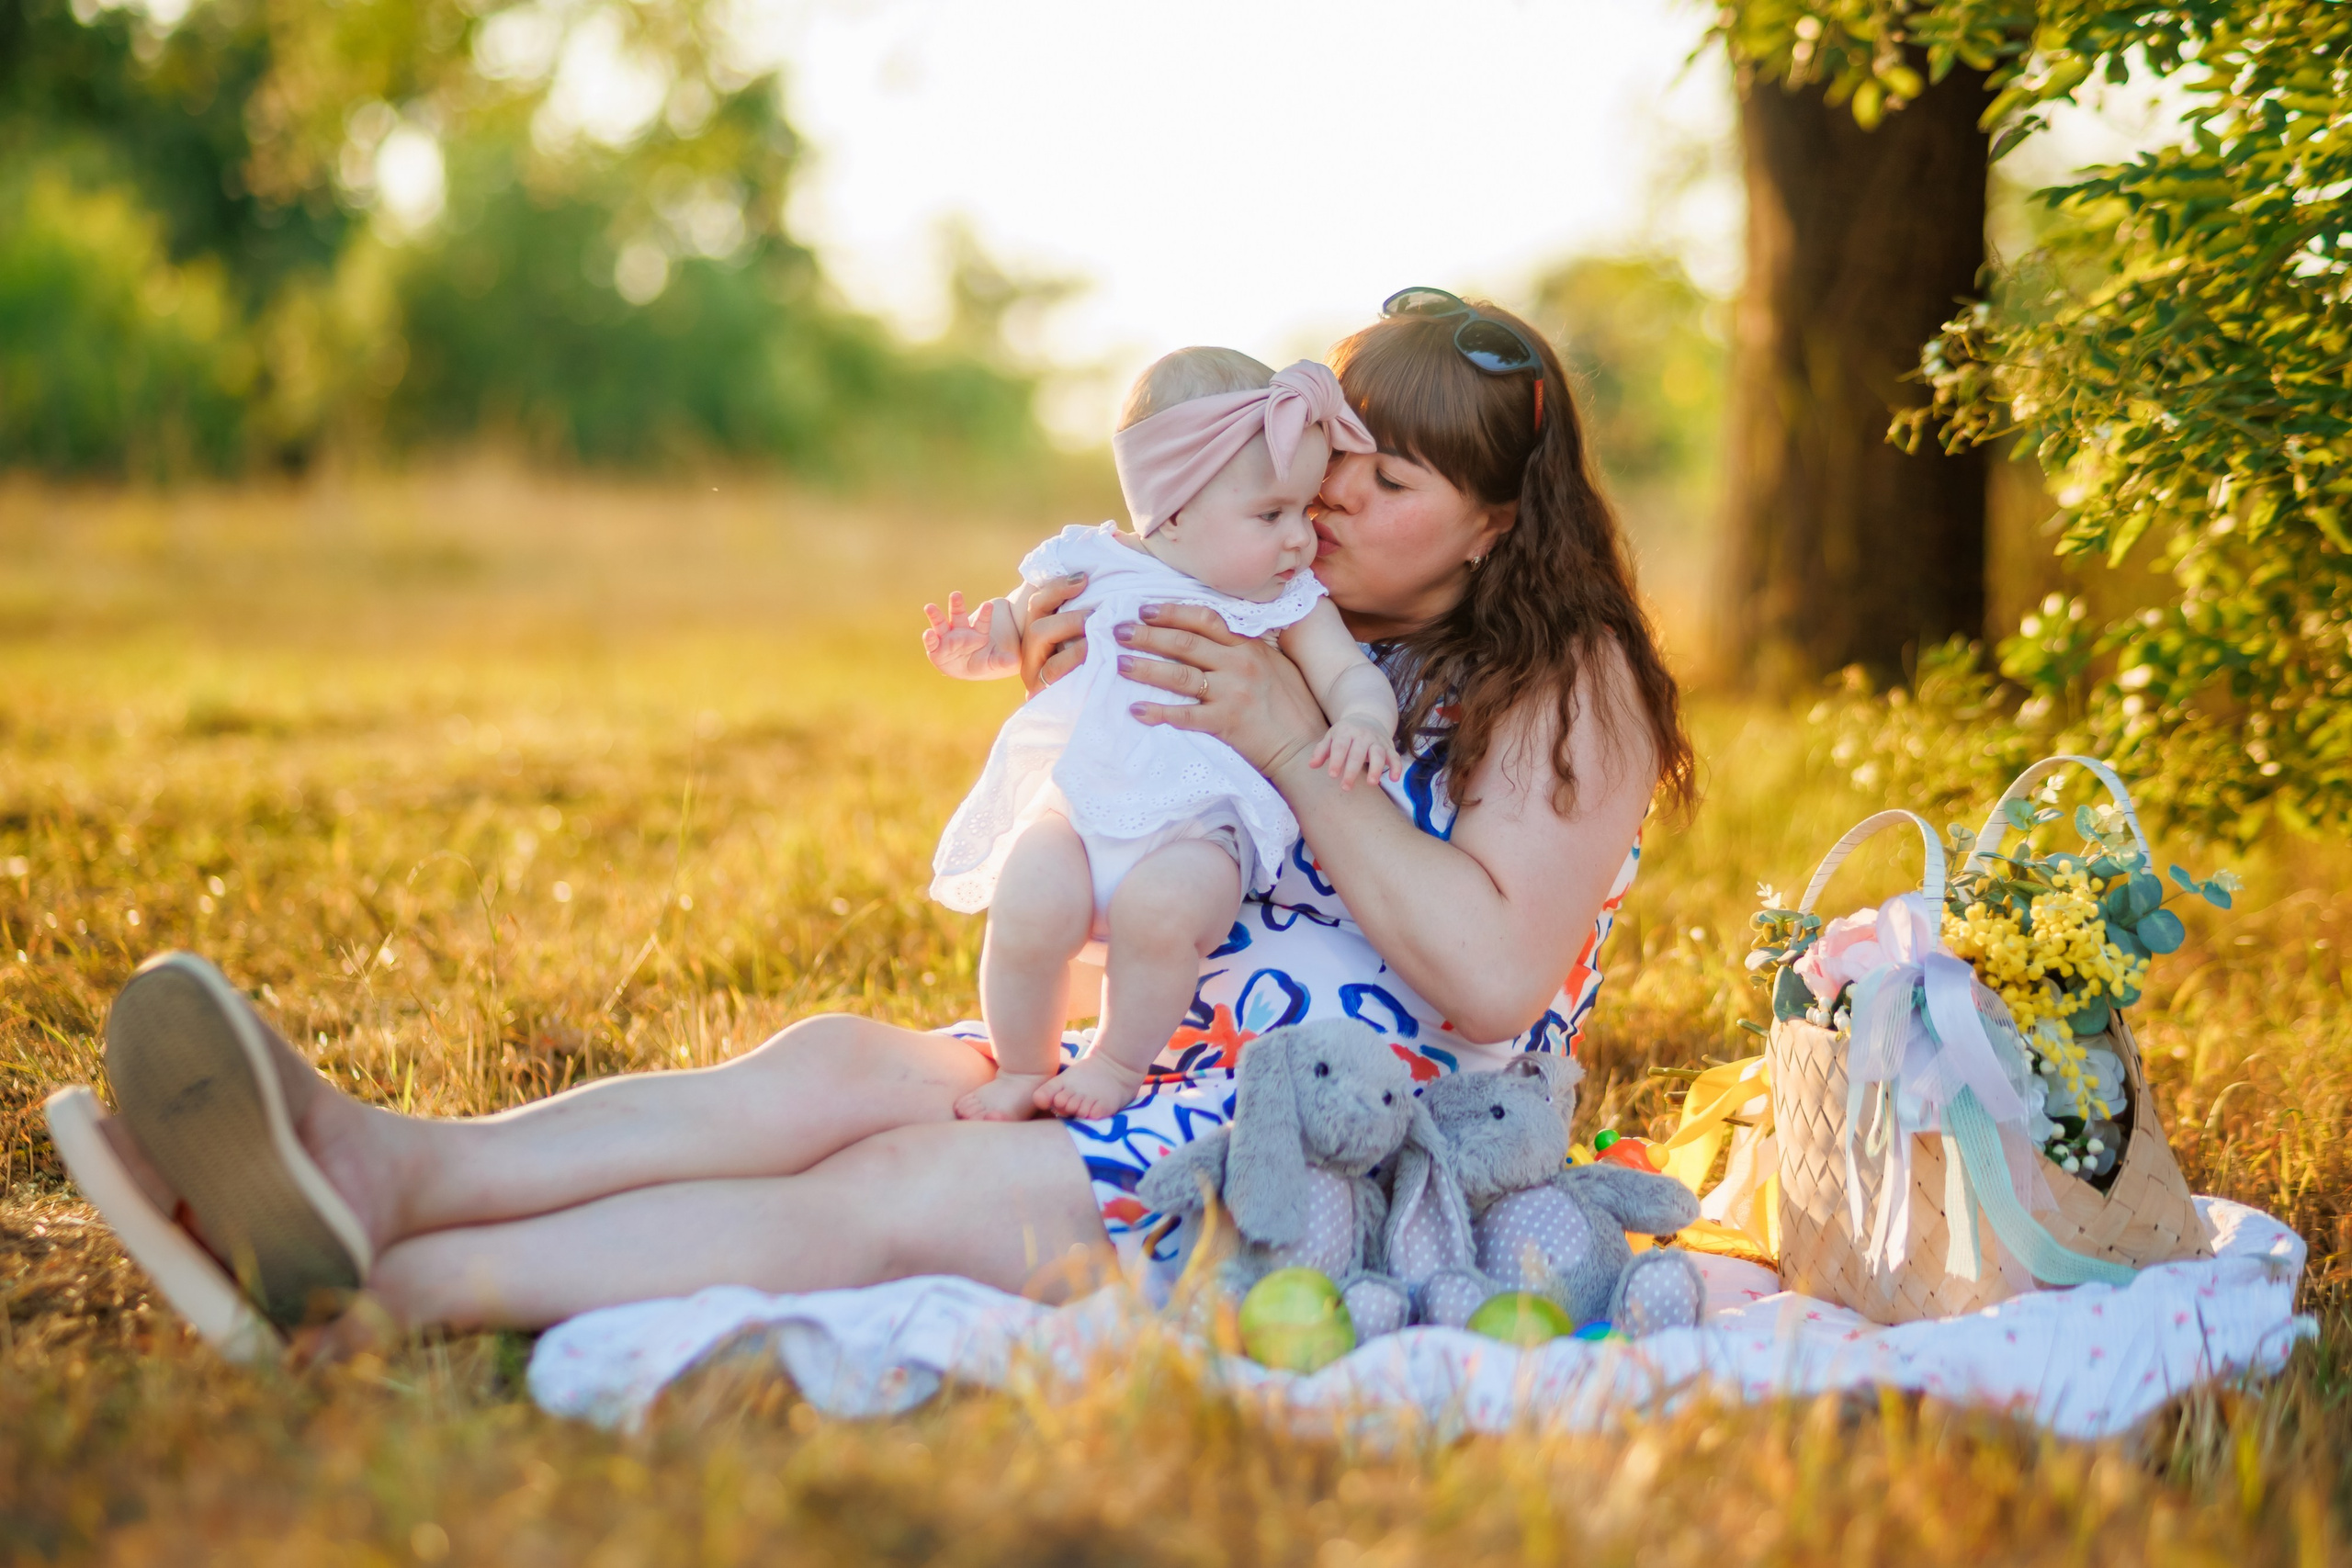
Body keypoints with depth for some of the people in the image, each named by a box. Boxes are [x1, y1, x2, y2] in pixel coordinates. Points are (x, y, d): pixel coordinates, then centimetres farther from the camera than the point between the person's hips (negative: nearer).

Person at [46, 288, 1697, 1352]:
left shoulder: (1564, 686, -2)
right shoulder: (1284, 634, 17)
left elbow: (1496, 985, -17)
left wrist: (1296, 754, -20)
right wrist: (1070, 710, -3)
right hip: (1175, 1077, 7)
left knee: (896, 1192, -28)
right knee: (843, 1067, -23)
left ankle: (371, 1281, -43)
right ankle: (382, 1168, -43)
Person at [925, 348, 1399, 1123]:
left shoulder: (1290, 605, 6)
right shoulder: (1092, 569, 6)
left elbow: (1351, 675, -2)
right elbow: (1013, 624, 19)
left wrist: (1362, 720, -26)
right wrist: (971, 646, -4)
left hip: (1197, 828, -1)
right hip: (1074, 804, 1)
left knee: (1163, 907, -33)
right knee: (1030, 907, -28)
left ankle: (1117, 1065, -5)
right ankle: (1022, 1068, 1)